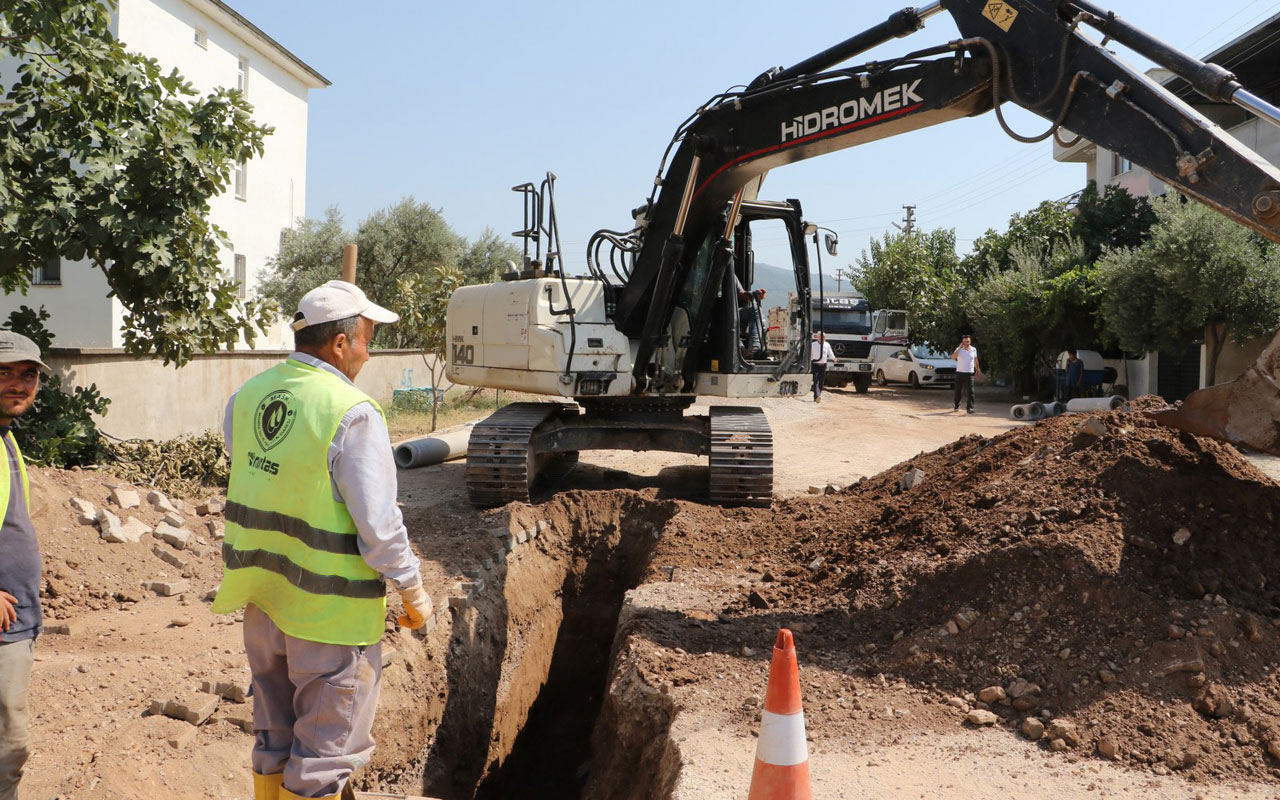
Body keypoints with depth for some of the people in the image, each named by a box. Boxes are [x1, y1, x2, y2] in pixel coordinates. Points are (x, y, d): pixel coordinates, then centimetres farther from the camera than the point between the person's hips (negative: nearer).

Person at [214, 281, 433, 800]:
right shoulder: (352, 414, -21)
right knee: (325, 748, 8)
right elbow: (378, 522, -19)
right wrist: (413, 592, -8)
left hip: (262, 597, 7)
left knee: (273, 736, 23)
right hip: (330, 608, -7)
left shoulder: (246, 397, 1)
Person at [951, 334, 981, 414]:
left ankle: (969, 407, -14)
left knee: (970, 391, -11)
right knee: (958, 391, 9)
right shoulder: (959, 349, -2)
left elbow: (975, 360, 19)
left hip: (969, 373, 0)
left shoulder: (974, 350, 5)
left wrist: (977, 370, 23)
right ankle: (956, 406, 24)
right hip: (959, 373, 0)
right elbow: (953, 357, -20)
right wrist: (960, 348, -20)